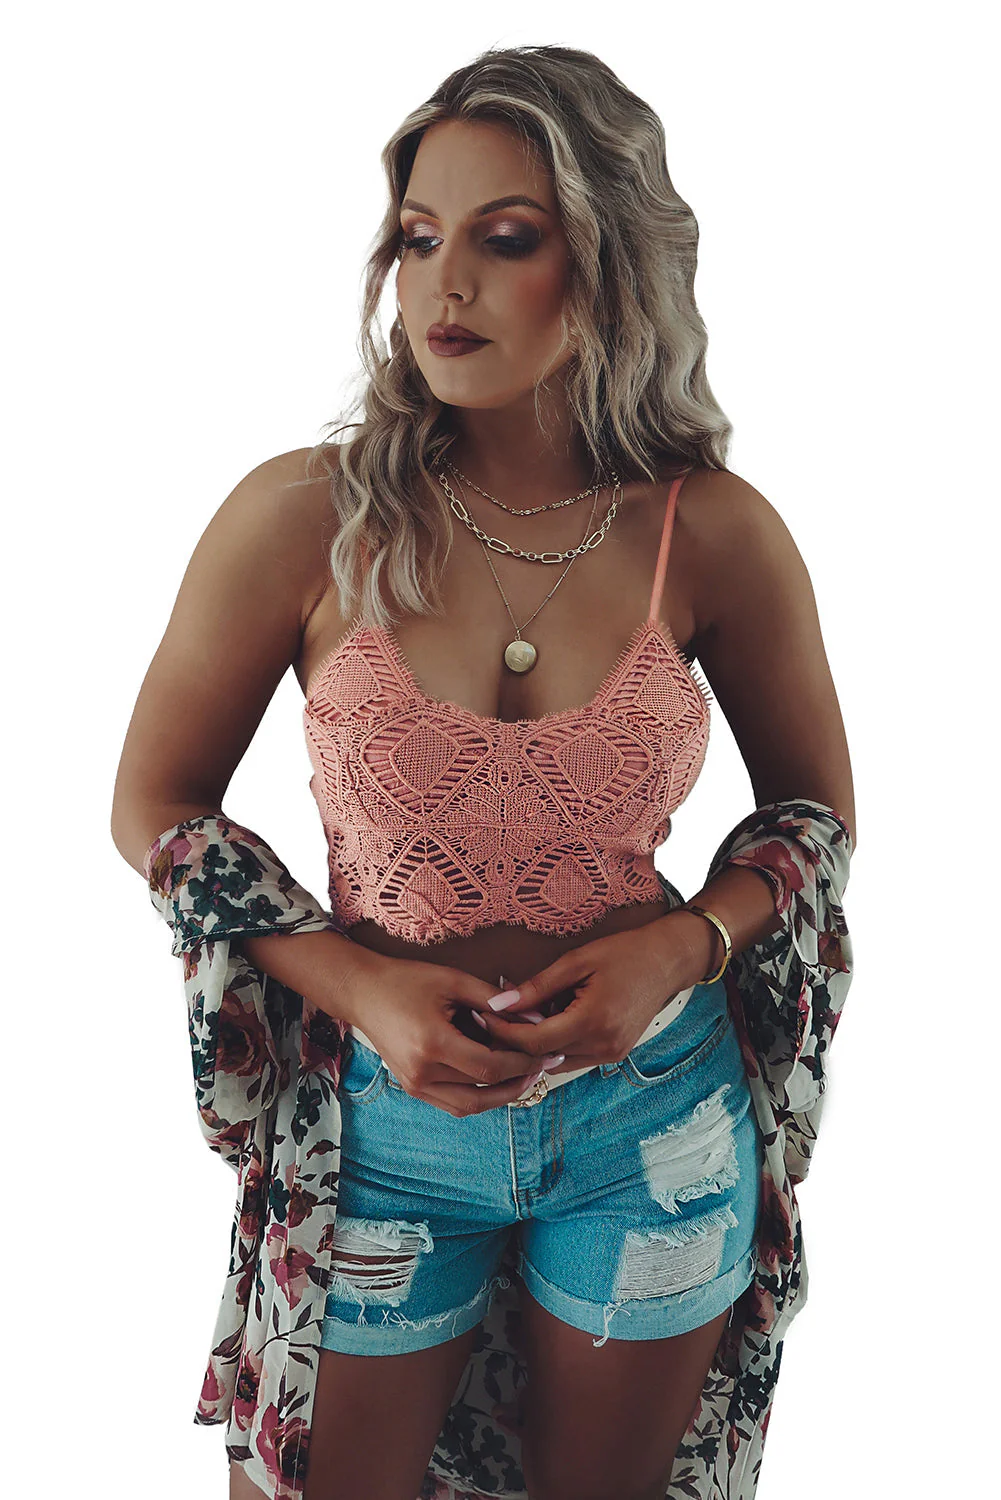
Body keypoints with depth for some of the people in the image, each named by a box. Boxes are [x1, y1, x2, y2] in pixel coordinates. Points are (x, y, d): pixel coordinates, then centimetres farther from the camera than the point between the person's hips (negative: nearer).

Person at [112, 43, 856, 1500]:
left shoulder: (717, 534, -10)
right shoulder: (302, 518, -14)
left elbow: (817, 810, 4)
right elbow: (154, 806, -4)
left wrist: (681, 946, -14)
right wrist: (357, 986, -16)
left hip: (650, 1111, 1)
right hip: (388, 1106, -1)